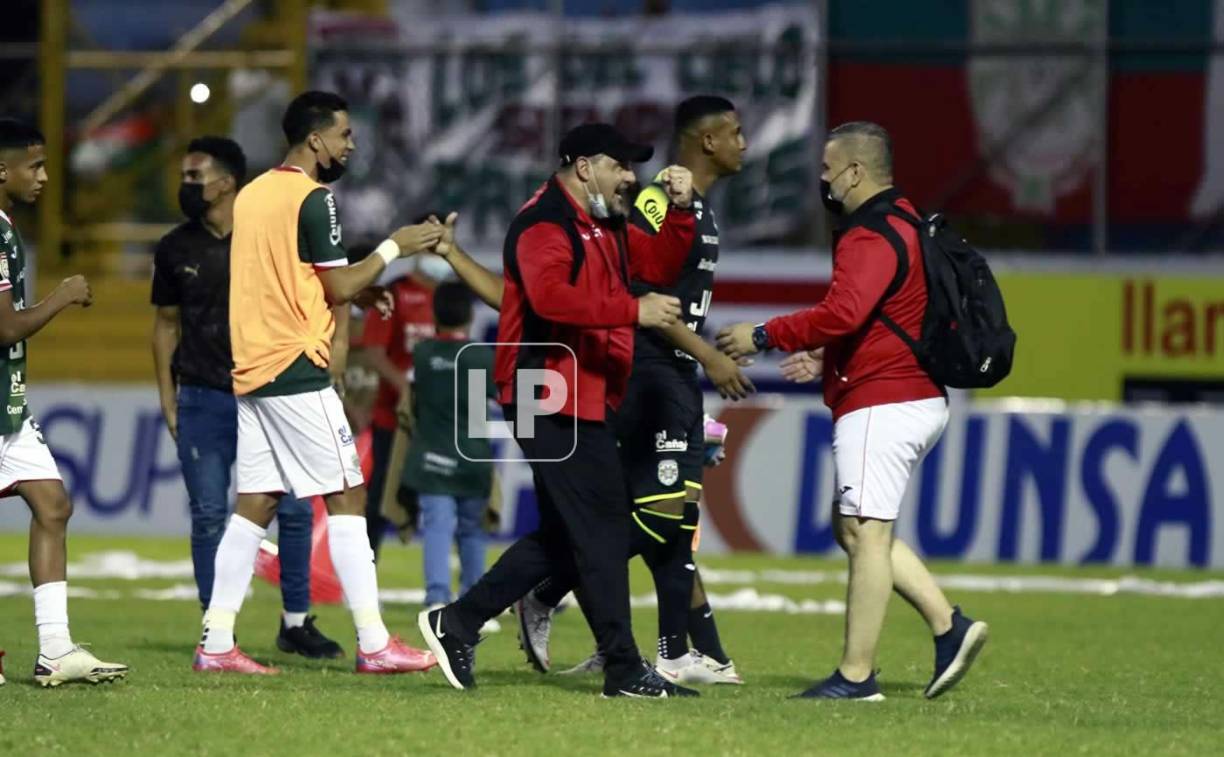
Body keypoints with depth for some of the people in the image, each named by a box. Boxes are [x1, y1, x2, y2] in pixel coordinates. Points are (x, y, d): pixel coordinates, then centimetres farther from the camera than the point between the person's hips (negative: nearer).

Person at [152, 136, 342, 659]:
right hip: (203, 399, 1)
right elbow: (166, 324, 13)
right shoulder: (176, 249, 5)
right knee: (209, 516, -1)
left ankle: (295, 622, 10)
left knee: (294, 508, -1)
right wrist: (167, 400, 7)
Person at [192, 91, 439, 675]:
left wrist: (358, 293, 21)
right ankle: (374, 644, -7)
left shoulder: (253, 194, 15)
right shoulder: (312, 199, -11)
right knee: (346, 496, -5)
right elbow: (341, 287, -12)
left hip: (252, 371, 8)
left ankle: (215, 642, 5)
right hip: (296, 370, -8)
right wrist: (393, 248, 0)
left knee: (254, 504, 8)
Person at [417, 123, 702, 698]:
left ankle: (456, 624, 19)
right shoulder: (545, 225, -14)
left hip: (587, 401, 11)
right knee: (603, 527, -9)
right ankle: (624, 671, -5)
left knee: (563, 536, 14)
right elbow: (550, 295, -30)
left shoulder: (607, 228, 19)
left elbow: (660, 263, 24)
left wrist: (680, 209, 8)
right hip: (550, 398, -11)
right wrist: (634, 310, -33)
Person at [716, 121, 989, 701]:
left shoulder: (872, 238, -16)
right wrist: (829, 359, 22)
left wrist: (763, 337, -21)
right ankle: (948, 625, 8)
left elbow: (843, 313, -30)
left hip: (881, 405, -11)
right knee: (853, 529, 16)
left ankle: (856, 675, -7)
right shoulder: (903, 224, 18)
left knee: (865, 531, -8)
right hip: (913, 398, 11)